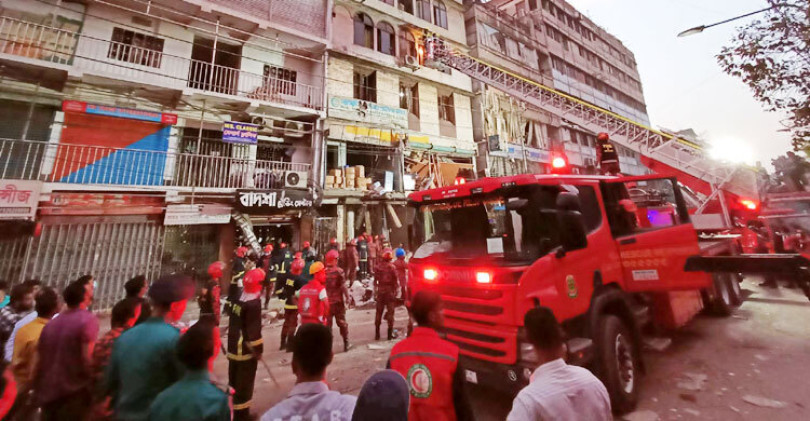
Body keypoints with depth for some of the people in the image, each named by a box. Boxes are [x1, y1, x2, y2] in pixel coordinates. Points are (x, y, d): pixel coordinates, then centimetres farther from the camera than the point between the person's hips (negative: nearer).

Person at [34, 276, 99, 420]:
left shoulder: (51, 323, 8)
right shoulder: (88, 319, -14)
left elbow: (39, 363, 12)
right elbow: (87, 359, -20)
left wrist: (39, 392, 23)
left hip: (48, 395, 7)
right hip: (74, 395, -7)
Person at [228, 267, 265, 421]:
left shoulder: (239, 300, 4)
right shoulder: (253, 304, -24)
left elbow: (234, 324, 14)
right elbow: (254, 330, -23)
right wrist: (258, 349, -12)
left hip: (234, 347, 9)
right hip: (246, 350, -9)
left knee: (234, 380, 22)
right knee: (244, 383, 6)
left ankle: (232, 408, 38)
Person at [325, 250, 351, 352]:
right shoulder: (339, 271, -13)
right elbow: (343, 286, -15)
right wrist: (347, 297, -5)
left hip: (326, 302, 2)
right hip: (338, 301, -2)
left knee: (327, 324, 12)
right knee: (342, 322, 13)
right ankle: (346, 344, 22)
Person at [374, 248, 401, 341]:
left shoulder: (378, 266, -2)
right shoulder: (392, 267, -13)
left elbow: (375, 279, 4)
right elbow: (396, 280, -12)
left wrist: (375, 289, 13)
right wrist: (397, 289, 0)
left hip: (380, 291, 4)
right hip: (390, 291, -3)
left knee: (379, 311, 13)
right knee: (390, 311, 7)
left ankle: (377, 334, 20)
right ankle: (390, 334, 10)